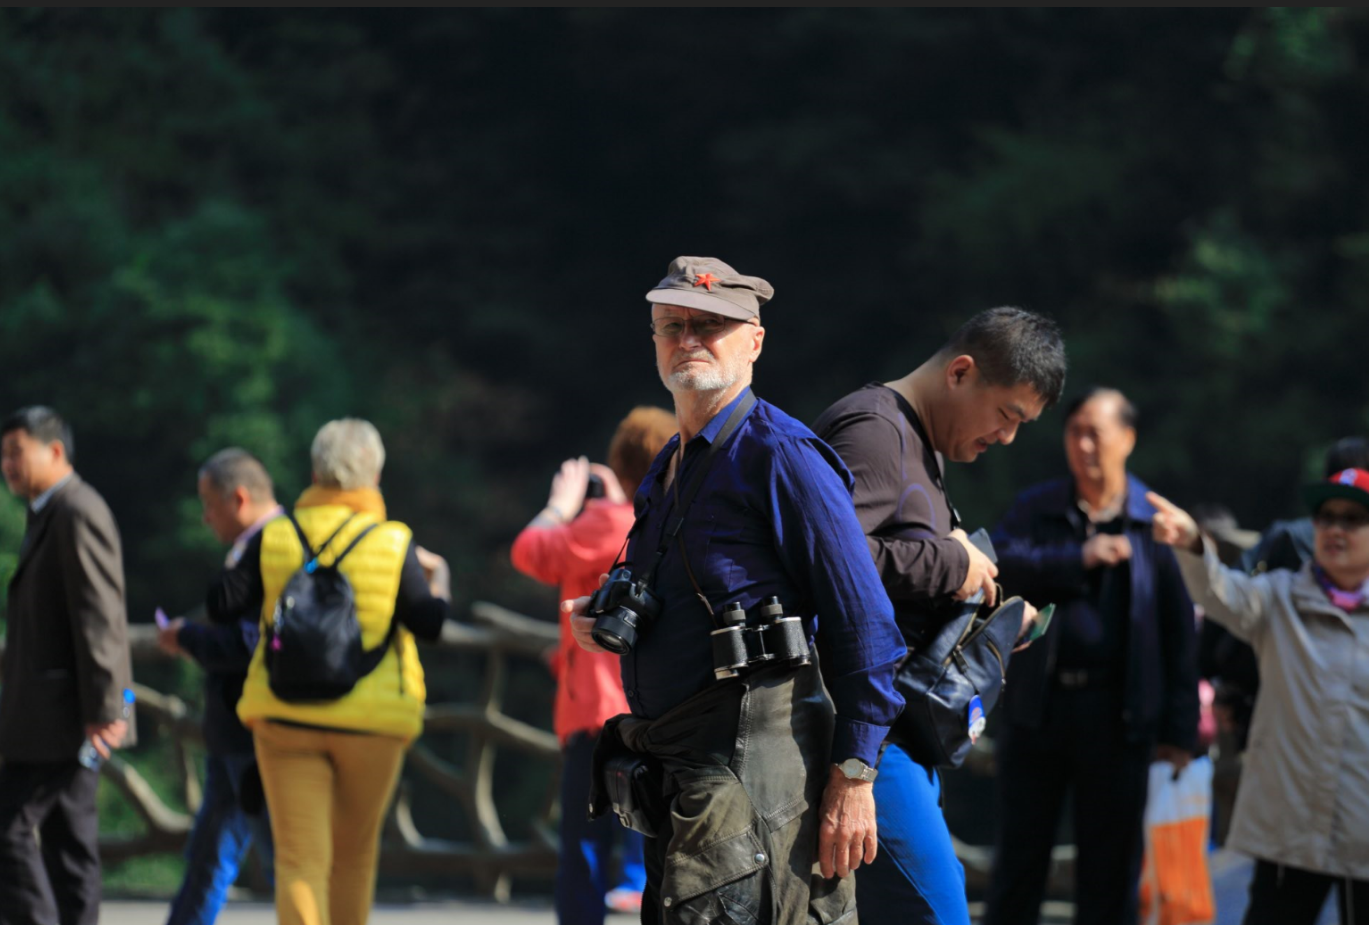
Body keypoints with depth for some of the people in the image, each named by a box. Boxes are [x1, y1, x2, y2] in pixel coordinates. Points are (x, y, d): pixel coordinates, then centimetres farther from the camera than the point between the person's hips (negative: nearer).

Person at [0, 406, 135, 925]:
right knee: (66, 839, 9)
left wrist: (101, 710, -22)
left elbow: (97, 617, -19)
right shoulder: (47, 516, 19)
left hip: (62, 715, -10)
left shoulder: (79, 513, -13)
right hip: (56, 718, 10)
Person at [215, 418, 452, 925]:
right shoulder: (393, 545, -5)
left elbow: (223, 606, -3)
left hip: (285, 717, 0)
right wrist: (439, 580, 11)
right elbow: (429, 624, -9)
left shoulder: (274, 538, -2)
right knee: (355, 854, 18)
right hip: (370, 722, 0)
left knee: (301, 858, -4)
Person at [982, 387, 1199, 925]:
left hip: (1115, 712, -1)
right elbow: (1001, 563, -12)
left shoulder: (1152, 522, 1)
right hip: (1039, 701, 1)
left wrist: (1178, 727, -6)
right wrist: (1079, 558, -20)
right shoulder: (1037, 510, 7)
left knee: (1111, 865, 4)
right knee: (1021, 851, 6)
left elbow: (1178, 631, -1)